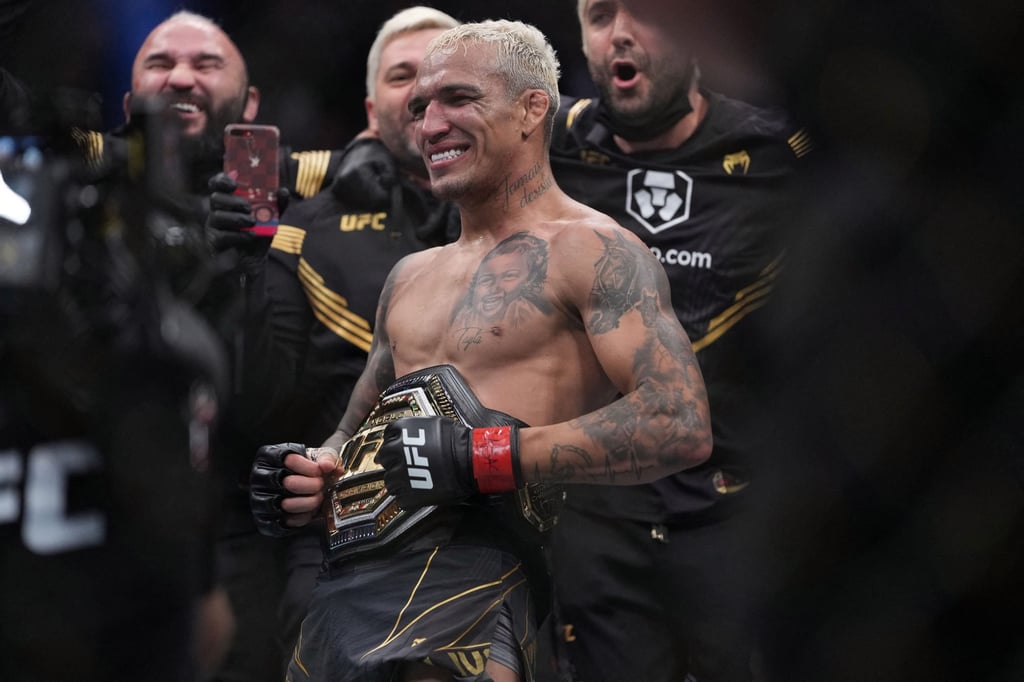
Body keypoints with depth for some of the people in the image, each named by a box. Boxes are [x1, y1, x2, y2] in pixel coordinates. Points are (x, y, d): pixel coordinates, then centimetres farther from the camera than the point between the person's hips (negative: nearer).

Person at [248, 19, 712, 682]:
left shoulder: (591, 250, -3)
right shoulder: (411, 276, 22)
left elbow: (681, 425, -15)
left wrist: (483, 455, -19)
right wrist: (312, 470, 5)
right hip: (346, 591, 7)